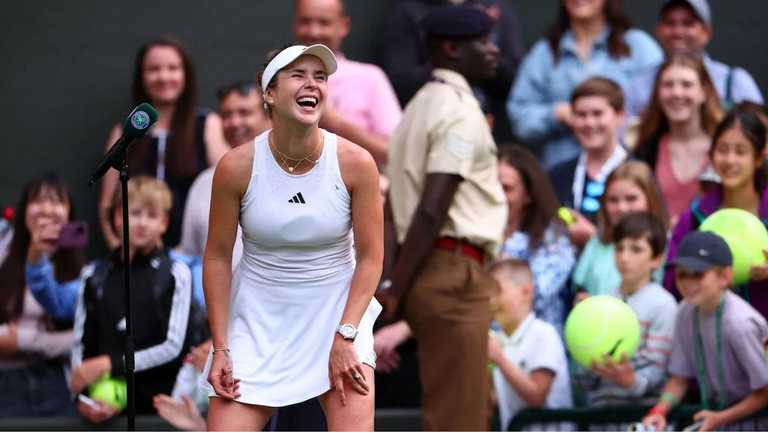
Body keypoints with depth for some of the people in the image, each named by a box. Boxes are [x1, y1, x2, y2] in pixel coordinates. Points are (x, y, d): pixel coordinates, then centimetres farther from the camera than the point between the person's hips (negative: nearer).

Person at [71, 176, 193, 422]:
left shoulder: (176, 274, 1)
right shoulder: (96, 277, 9)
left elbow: (172, 346, -4)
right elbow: (80, 344, 6)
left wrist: (110, 364, -10)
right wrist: (82, 396, -11)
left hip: (156, 404, -2)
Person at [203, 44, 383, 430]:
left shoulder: (355, 163, -13)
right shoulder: (237, 166, -12)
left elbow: (370, 257, -6)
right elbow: (217, 257, -4)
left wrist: (345, 337, -15)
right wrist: (220, 348, -6)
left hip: (337, 310, 0)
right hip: (259, 316, 1)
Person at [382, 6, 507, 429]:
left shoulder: (420, 107, 18)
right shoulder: (460, 111, -10)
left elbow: (393, 207, 14)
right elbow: (432, 210, -18)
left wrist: (390, 281, 6)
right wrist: (397, 289, -14)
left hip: (430, 271, 9)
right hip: (455, 271, -9)